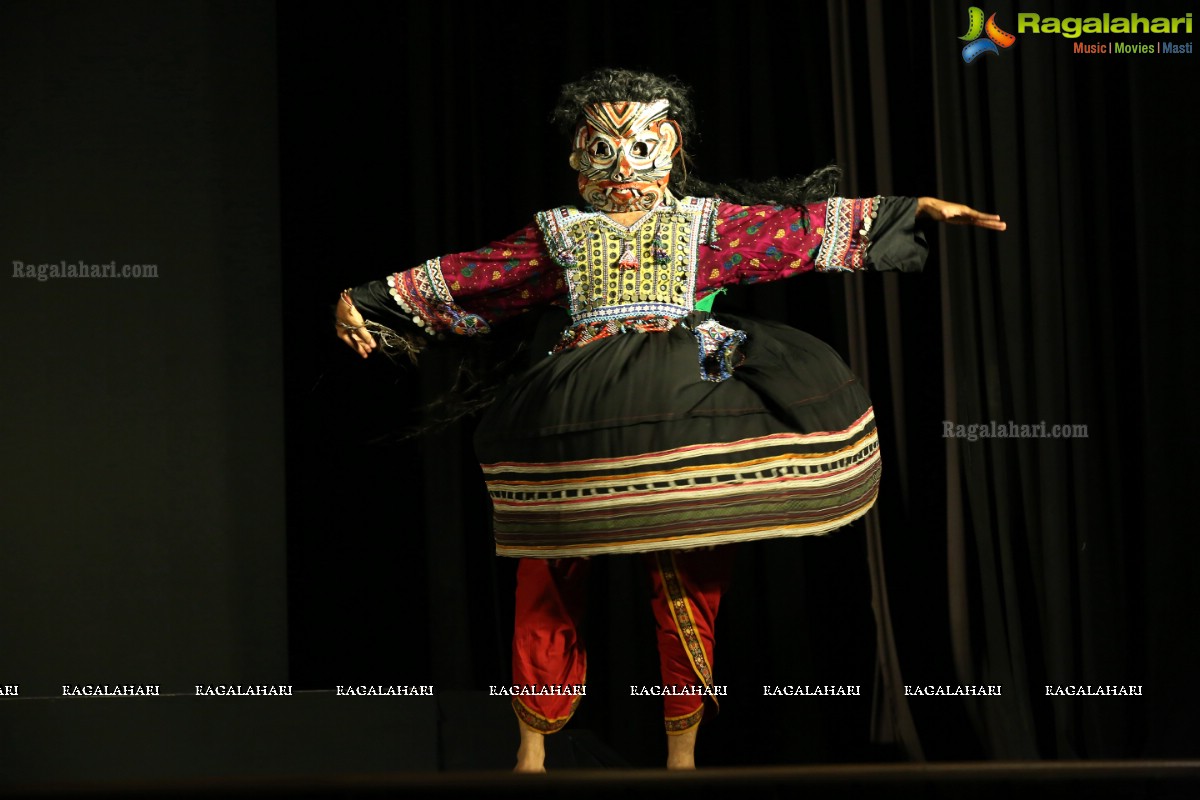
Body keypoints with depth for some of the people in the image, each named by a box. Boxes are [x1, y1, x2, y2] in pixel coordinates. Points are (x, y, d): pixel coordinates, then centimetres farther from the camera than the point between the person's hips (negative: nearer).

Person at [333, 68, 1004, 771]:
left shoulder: (704, 223, 15)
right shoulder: (560, 233, 17)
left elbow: (809, 228, 15)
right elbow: (467, 278, 18)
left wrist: (920, 210, 12)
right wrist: (369, 302, 14)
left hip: (686, 410, 0)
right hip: (581, 418, 0)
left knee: (690, 576, -2)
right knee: (550, 577, -2)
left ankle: (682, 751, 9)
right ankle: (533, 745, 9)